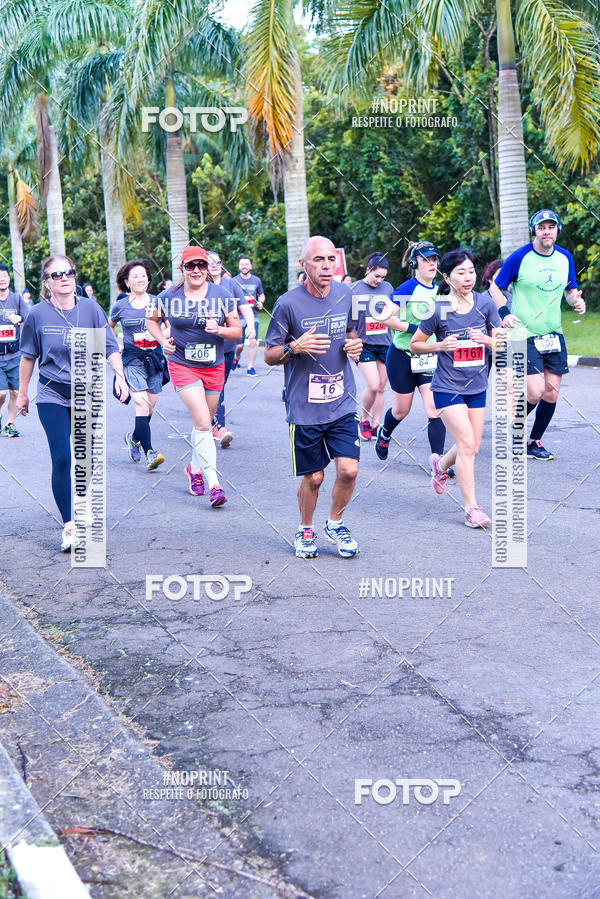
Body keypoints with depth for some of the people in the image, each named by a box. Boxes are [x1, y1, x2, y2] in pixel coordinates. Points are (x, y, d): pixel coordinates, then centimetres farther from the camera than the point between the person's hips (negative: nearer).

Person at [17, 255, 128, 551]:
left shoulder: (90, 308, -6)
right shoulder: (38, 314, -7)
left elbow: (110, 347, -4)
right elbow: (28, 356, 6)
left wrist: (119, 376, -19)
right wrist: (22, 392, 12)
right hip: (52, 397, -1)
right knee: (61, 458, -11)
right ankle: (69, 526, -7)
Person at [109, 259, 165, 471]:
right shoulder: (121, 306, 3)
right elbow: (109, 326, 22)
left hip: (154, 358, 2)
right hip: (132, 360, -2)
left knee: (150, 407, 9)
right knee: (142, 405, -15)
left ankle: (133, 437, 37)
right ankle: (149, 453, -19)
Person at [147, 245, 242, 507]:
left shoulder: (222, 296, -1)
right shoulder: (168, 298, -3)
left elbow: (237, 332, 2)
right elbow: (151, 320, 15)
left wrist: (219, 330, -19)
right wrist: (163, 341, -3)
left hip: (214, 367, 3)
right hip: (182, 366, -3)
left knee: (204, 424, 15)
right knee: (203, 423, -16)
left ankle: (195, 468, 40)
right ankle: (214, 484, -17)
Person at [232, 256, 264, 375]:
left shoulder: (257, 280, 9)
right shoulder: (234, 281, 2)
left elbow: (261, 294, 22)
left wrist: (260, 302, 1)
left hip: (253, 316, 2)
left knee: (253, 341, -10)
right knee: (239, 345, -2)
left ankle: (251, 367, 1)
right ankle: (236, 358, 32)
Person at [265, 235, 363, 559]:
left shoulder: (346, 295, 2)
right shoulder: (288, 303, -10)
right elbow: (269, 356, -3)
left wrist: (354, 345, -2)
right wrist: (295, 347, -23)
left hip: (343, 402, 3)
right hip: (305, 407, -3)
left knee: (348, 469, -5)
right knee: (313, 477, 6)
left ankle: (335, 524, 23)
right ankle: (305, 531, 32)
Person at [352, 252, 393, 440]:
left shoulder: (388, 288, 7)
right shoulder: (354, 289, -4)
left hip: (384, 344, 4)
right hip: (364, 344, -4)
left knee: (381, 386, 6)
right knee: (373, 385, -13)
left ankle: (375, 425, 17)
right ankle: (363, 420, 10)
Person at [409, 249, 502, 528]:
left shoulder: (485, 304, -2)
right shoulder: (438, 310, -11)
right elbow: (414, 345, -1)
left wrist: (486, 340, -17)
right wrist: (440, 345, -18)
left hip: (477, 387, 5)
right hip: (447, 387, -4)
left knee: (472, 448, 11)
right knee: (466, 443, -12)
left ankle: (440, 464, 44)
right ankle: (471, 508, -3)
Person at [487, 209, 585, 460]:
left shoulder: (565, 257, 6)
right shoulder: (519, 257, -8)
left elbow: (571, 290, 19)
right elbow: (495, 288, -1)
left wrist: (576, 301, -4)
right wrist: (504, 314, -17)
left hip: (554, 335, 5)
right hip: (525, 335, -5)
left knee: (551, 393, 4)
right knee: (535, 392, -14)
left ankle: (534, 442, 20)